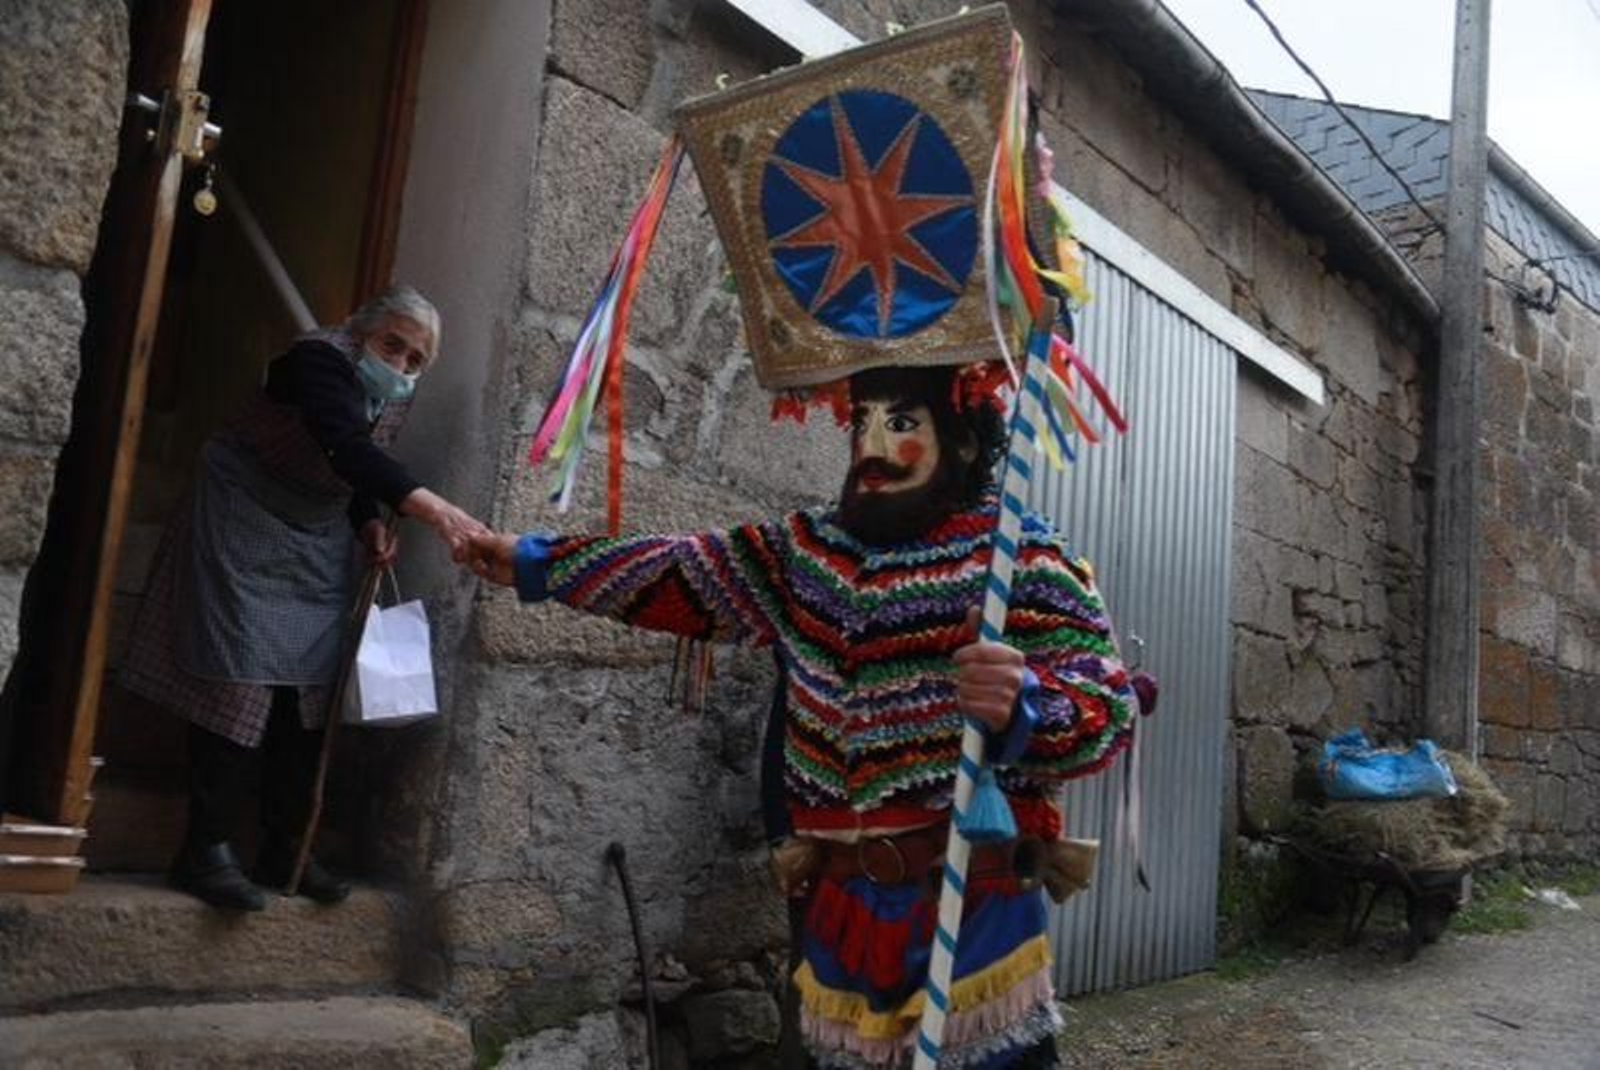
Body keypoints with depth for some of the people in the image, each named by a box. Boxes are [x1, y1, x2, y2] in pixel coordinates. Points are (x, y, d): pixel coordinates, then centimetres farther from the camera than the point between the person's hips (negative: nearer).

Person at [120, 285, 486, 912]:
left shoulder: (393, 396, 2)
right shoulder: (319, 361, -22)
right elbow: (346, 449, -41)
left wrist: (371, 526, -7)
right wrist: (430, 507, -53)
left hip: (317, 548, 8)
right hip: (247, 532, -8)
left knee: (306, 693, 4)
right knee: (241, 688, -11)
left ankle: (284, 848, 12)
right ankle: (206, 851, -2)